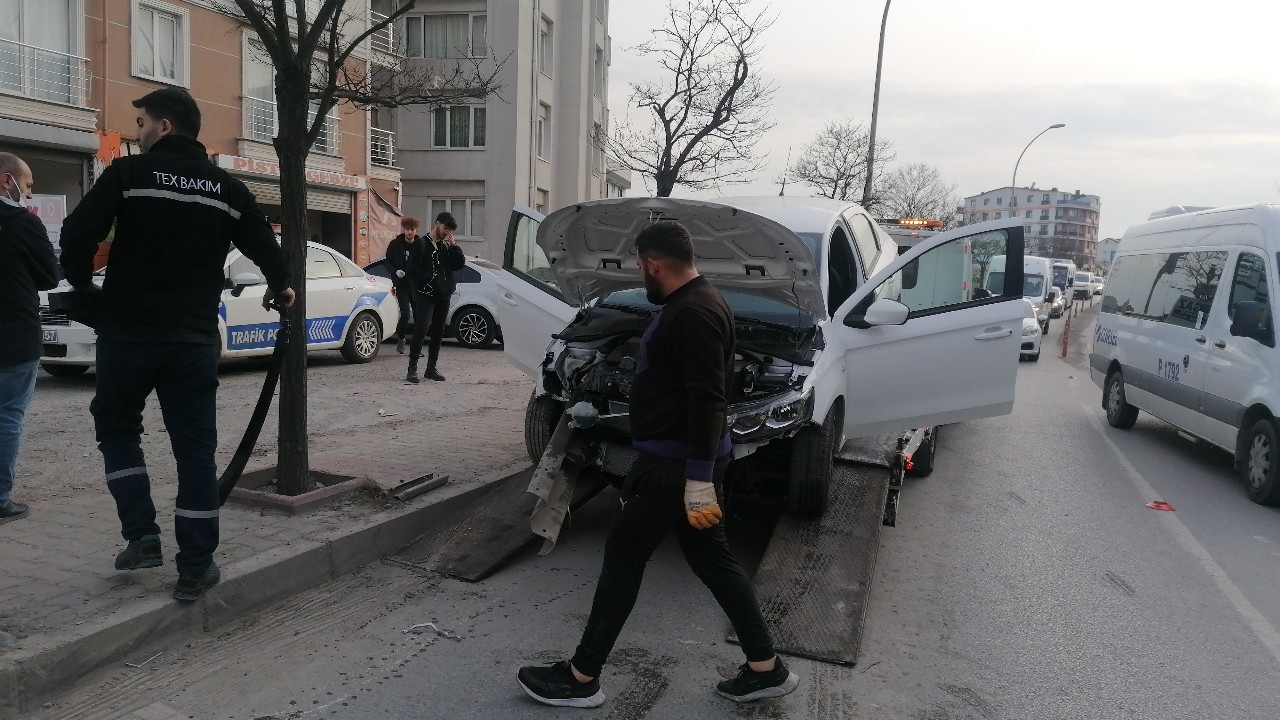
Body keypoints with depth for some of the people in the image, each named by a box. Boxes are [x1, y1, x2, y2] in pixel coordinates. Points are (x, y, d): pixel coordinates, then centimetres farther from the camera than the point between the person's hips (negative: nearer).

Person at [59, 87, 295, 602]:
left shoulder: (129, 173, -4)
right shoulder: (228, 189, 6)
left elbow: (78, 232, -11)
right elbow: (265, 247, 8)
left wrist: (82, 283, 8)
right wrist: (279, 287, 29)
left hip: (128, 331, -2)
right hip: (194, 338, 2)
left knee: (117, 426, 19)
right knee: (195, 448, 6)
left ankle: (142, 535, 9)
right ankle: (195, 567, 8)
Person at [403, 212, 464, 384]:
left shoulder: (447, 247, 16)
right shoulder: (422, 244, -2)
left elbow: (460, 264, 5)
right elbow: (412, 269, -9)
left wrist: (454, 245, -4)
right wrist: (429, 278, -16)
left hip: (443, 295, 6)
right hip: (425, 294, -6)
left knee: (438, 331, 8)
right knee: (421, 329, -14)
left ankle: (431, 368, 16)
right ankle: (412, 369, -12)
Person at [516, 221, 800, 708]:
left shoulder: (694, 313, -20)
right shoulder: (692, 303, 14)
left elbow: (707, 400, -26)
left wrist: (699, 480, -27)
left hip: (676, 463, -10)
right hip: (682, 459, 11)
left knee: (623, 556, 0)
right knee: (712, 559, 14)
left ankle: (581, 678, 13)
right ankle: (766, 669, 23)